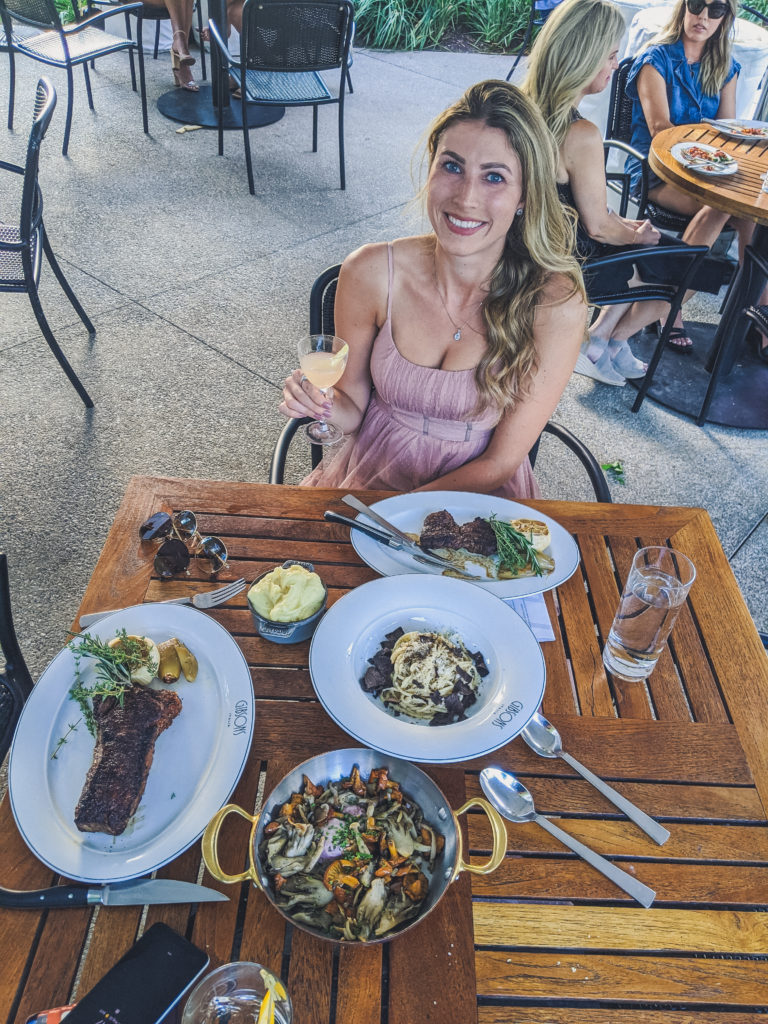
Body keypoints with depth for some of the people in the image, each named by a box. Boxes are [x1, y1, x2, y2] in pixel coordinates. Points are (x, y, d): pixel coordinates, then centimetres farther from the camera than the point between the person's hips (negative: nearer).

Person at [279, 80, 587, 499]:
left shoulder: (555, 303, -18)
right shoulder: (370, 272, -12)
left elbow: (500, 463, -12)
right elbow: (354, 408, 1)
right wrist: (322, 404, -21)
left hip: (479, 491, -1)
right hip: (371, 470, 2)